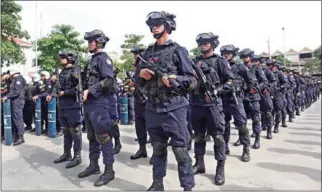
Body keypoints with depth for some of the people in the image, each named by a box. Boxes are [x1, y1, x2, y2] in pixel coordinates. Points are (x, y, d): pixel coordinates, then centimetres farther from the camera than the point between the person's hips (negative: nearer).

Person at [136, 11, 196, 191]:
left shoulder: (178, 50, -2)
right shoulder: (148, 53, 13)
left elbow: (193, 81, -4)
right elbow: (140, 82, 19)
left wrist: (174, 78, -21)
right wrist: (141, 75, -2)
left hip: (174, 108, -5)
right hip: (152, 108, 5)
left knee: (180, 150, 1)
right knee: (158, 149, 16)